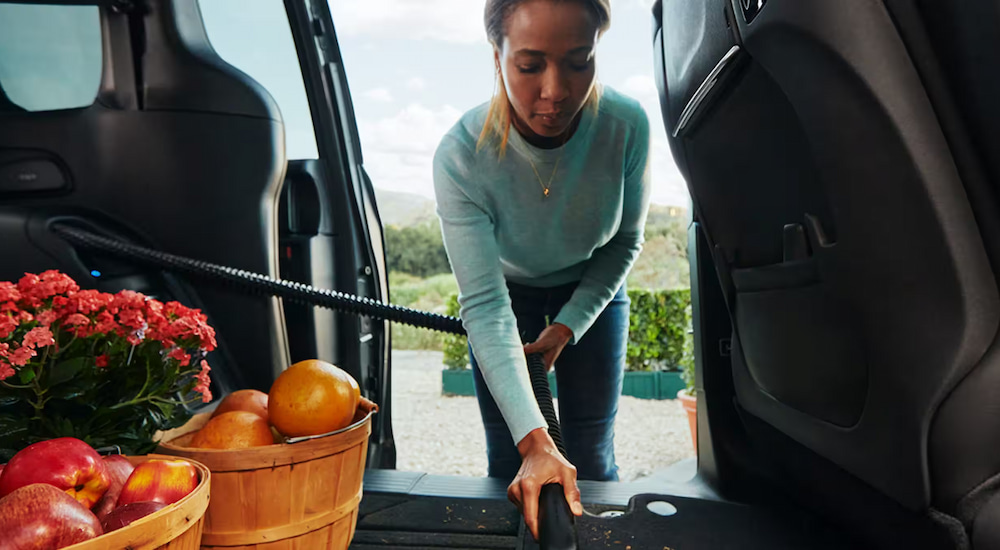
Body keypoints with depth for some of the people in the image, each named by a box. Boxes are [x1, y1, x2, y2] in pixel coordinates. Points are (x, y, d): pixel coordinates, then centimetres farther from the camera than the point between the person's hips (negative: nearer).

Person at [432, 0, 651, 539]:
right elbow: (484, 306, -36)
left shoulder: (626, 125, -28)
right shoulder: (460, 157, -34)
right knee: (510, 463, 0)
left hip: (591, 291, 1)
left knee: (591, 462, 4)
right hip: (508, 289, -1)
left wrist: (570, 326, -15)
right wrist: (535, 442, -43)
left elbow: (625, 241, -10)